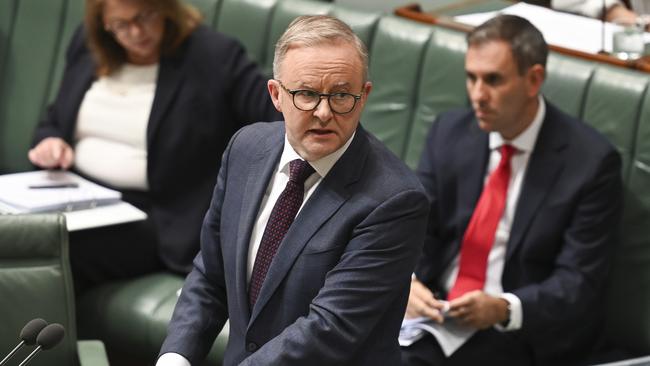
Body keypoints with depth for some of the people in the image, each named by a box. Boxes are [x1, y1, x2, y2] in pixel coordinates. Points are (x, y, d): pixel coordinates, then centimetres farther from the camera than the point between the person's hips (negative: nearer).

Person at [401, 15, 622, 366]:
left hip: (519, 332, -4)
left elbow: (577, 283, -11)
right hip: (433, 310, 5)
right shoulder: (449, 131, 4)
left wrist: (504, 309, -28)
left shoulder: (590, 161, -11)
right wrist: (407, 282, -17)